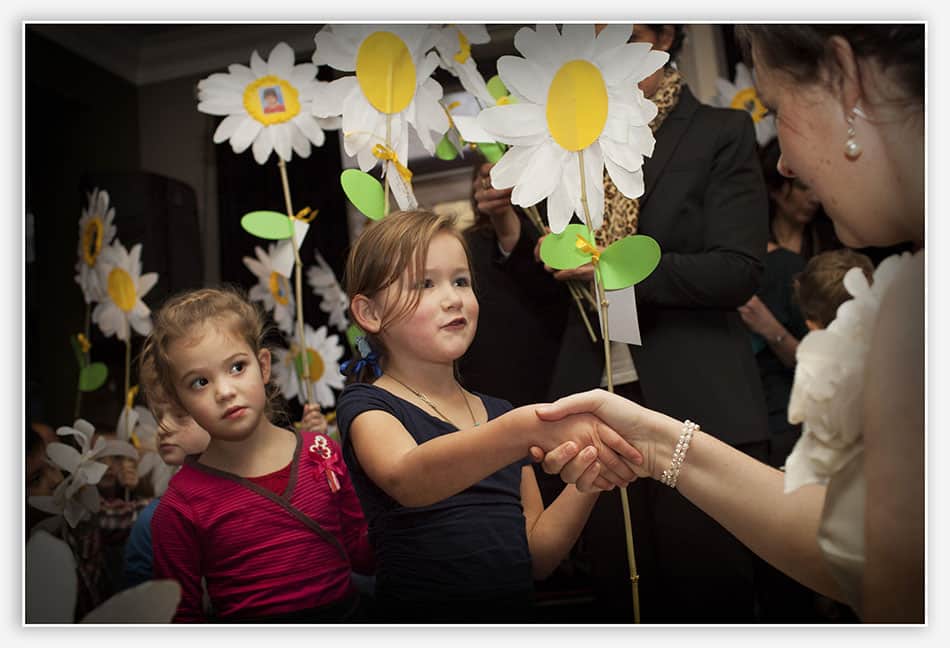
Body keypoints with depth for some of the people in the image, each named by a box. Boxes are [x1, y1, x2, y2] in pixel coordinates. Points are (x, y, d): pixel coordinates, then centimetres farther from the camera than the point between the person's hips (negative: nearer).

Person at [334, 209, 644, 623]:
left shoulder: (501, 414, 10)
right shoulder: (366, 405, -3)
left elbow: (537, 556, 8)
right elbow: (406, 480, -25)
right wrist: (528, 427, -38)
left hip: (515, 612, 4)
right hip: (420, 617, -4)